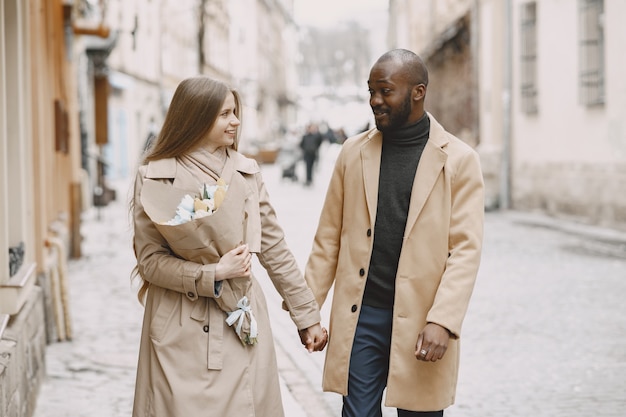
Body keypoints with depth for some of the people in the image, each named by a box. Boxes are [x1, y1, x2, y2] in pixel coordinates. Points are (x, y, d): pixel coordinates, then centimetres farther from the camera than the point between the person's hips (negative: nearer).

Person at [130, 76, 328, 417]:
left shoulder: (246, 172, 6)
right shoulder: (154, 178, -4)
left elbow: (275, 249, 9)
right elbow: (150, 260, -5)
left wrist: (307, 315, 9)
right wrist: (213, 274, -16)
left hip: (242, 324, 3)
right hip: (182, 333, -3)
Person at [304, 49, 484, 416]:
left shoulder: (459, 160, -3)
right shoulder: (354, 152, 6)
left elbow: (466, 248, -7)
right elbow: (329, 236, 9)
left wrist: (443, 321, -17)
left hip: (419, 322, -2)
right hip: (359, 317, 2)